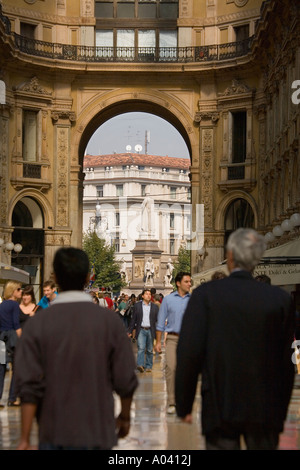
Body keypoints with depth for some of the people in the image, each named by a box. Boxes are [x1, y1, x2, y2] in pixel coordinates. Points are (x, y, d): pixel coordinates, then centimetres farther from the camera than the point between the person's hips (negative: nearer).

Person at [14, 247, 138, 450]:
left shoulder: (38, 325, -4)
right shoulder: (109, 322, -5)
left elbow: (28, 386, -8)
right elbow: (126, 380, -3)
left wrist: (25, 439, -5)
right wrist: (125, 416, 15)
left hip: (53, 435, 1)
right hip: (96, 434, -1)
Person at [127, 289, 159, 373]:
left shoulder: (155, 307, 10)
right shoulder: (137, 305, 6)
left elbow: (157, 319, 8)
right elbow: (133, 319, 7)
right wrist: (130, 331, 3)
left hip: (150, 330, 2)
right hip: (141, 330, -2)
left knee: (150, 350, 7)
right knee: (141, 348, -14)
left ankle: (148, 366, 15)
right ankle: (140, 365, -22)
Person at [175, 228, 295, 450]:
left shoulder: (205, 294, -6)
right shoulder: (281, 299, -2)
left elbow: (189, 353, -10)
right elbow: (286, 360, 2)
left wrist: (184, 405, -1)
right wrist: (281, 410, 12)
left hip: (220, 407, -1)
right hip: (265, 408, 1)